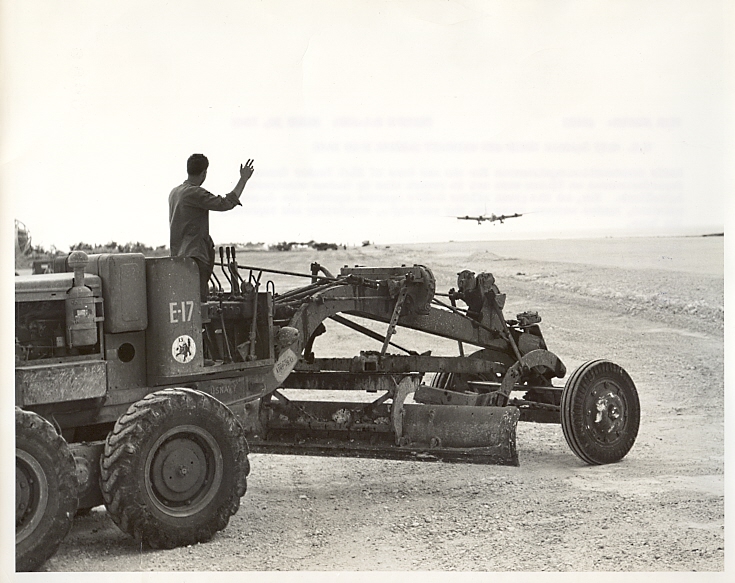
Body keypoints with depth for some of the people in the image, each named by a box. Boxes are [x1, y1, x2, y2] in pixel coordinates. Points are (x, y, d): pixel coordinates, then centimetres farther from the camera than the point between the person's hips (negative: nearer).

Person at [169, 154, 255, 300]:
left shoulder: (174, 193, 16)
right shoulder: (195, 193, -13)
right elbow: (226, 204, -20)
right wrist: (243, 179, -13)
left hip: (177, 255, 9)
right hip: (194, 255, -9)